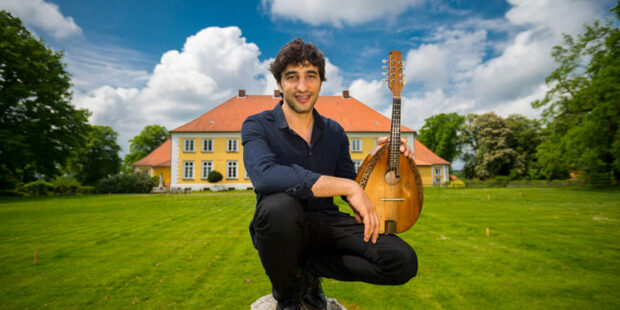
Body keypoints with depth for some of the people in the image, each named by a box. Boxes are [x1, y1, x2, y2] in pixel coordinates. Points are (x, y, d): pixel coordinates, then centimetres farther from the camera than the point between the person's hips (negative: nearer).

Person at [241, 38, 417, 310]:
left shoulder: (334, 133, 6)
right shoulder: (257, 126, -8)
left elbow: (351, 192, 10)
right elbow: (264, 175, -31)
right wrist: (348, 186, -32)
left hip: (325, 224, 4)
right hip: (282, 227, -3)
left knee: (403, 261, -18)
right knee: (278, 205, -39)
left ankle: (308, 268, 5)